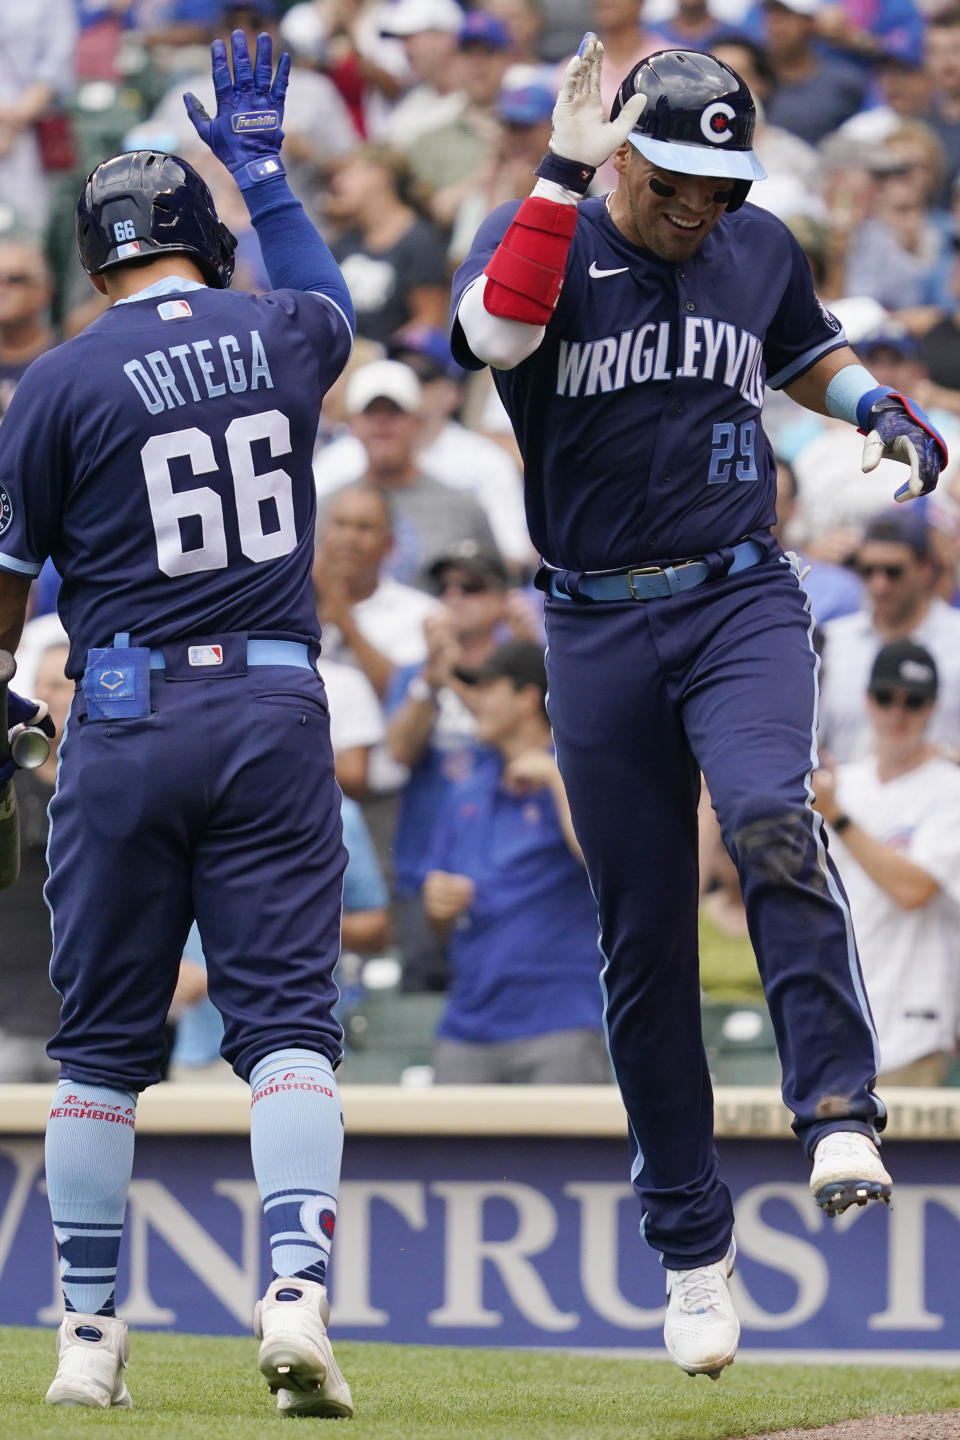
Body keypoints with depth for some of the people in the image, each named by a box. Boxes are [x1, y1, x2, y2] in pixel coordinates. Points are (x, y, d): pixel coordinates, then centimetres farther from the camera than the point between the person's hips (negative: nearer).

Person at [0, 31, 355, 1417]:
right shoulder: (285, 338, 4)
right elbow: (327, 298, 32)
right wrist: (262, 163, 40)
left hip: (124, 717, -1)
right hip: (277, 708, 1)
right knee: (286, 1014, -1)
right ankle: (299, 1288, -20)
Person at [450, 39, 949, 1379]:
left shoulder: (759, 248, 6)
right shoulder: (543, 241, -4)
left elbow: (809, 349, 26)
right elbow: (497, 329, -28)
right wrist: (566, 175, -27)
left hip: (742, 602, 1)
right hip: (601, 627, -1)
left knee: (771, 818, -30)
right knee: (643, 941, 4)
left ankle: (840, 1117, -31)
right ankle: (691, 1246, 14)